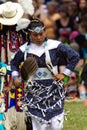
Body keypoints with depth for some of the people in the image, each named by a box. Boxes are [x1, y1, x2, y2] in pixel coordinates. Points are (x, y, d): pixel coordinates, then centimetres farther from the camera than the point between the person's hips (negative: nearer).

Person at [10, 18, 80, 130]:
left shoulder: (55, 46, -5)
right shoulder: (24, 49, 3)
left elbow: (75, 56, 1)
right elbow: (14, 63, 20)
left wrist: (64, 73, -3)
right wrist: (15, 77, 5)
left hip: (53, 90, -1)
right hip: (34, 91, 1)